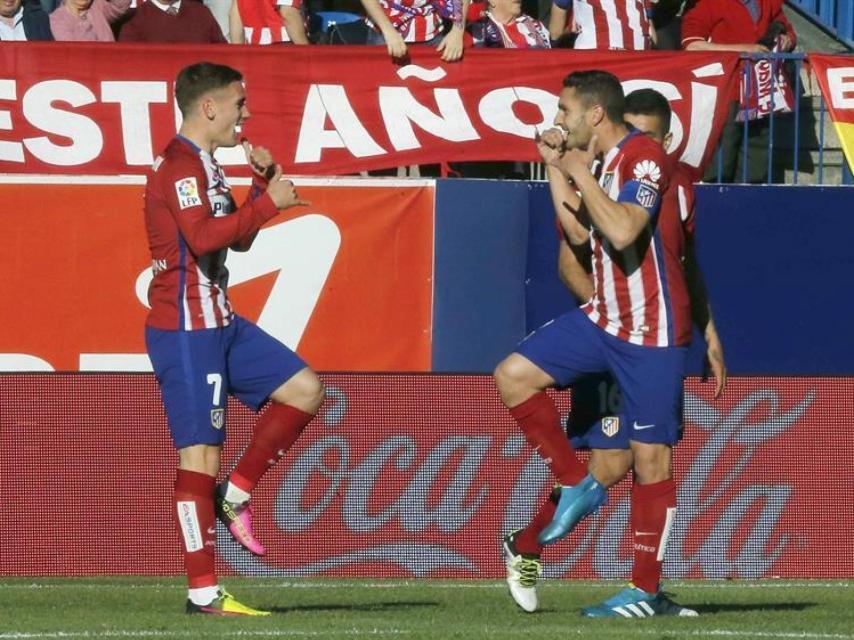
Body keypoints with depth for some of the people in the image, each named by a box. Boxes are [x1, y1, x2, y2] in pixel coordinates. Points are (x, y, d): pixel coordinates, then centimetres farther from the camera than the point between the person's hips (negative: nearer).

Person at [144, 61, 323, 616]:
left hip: (219, 324, 10)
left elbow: (238, 238, 25)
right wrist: (269, 203, -22)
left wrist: (264, 184, 11)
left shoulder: (204, 166, 17)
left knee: (305, 389, 6)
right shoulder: (180, 166, -15)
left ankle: (235, 494, 10)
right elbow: (204, 237, -29)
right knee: (200, 453, -9)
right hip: (185, 330, -10)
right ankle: (203, 592, -7)